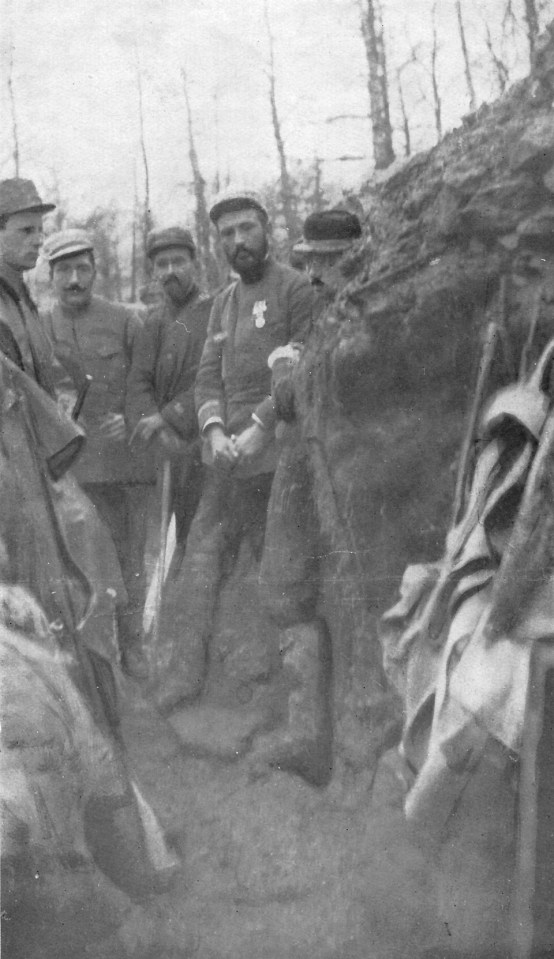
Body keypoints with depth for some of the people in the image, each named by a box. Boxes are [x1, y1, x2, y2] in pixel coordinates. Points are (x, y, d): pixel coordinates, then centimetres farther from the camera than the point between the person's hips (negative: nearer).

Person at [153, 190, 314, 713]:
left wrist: (260, 428, -16)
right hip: (227, 454, 6)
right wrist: (215, 430, -6)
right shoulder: (223, 302, 18)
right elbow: (208, 377, 13)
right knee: (204, 555, 2)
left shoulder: (296, 289, -4)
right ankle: (187, 664, 7)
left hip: (278, 452, -6)